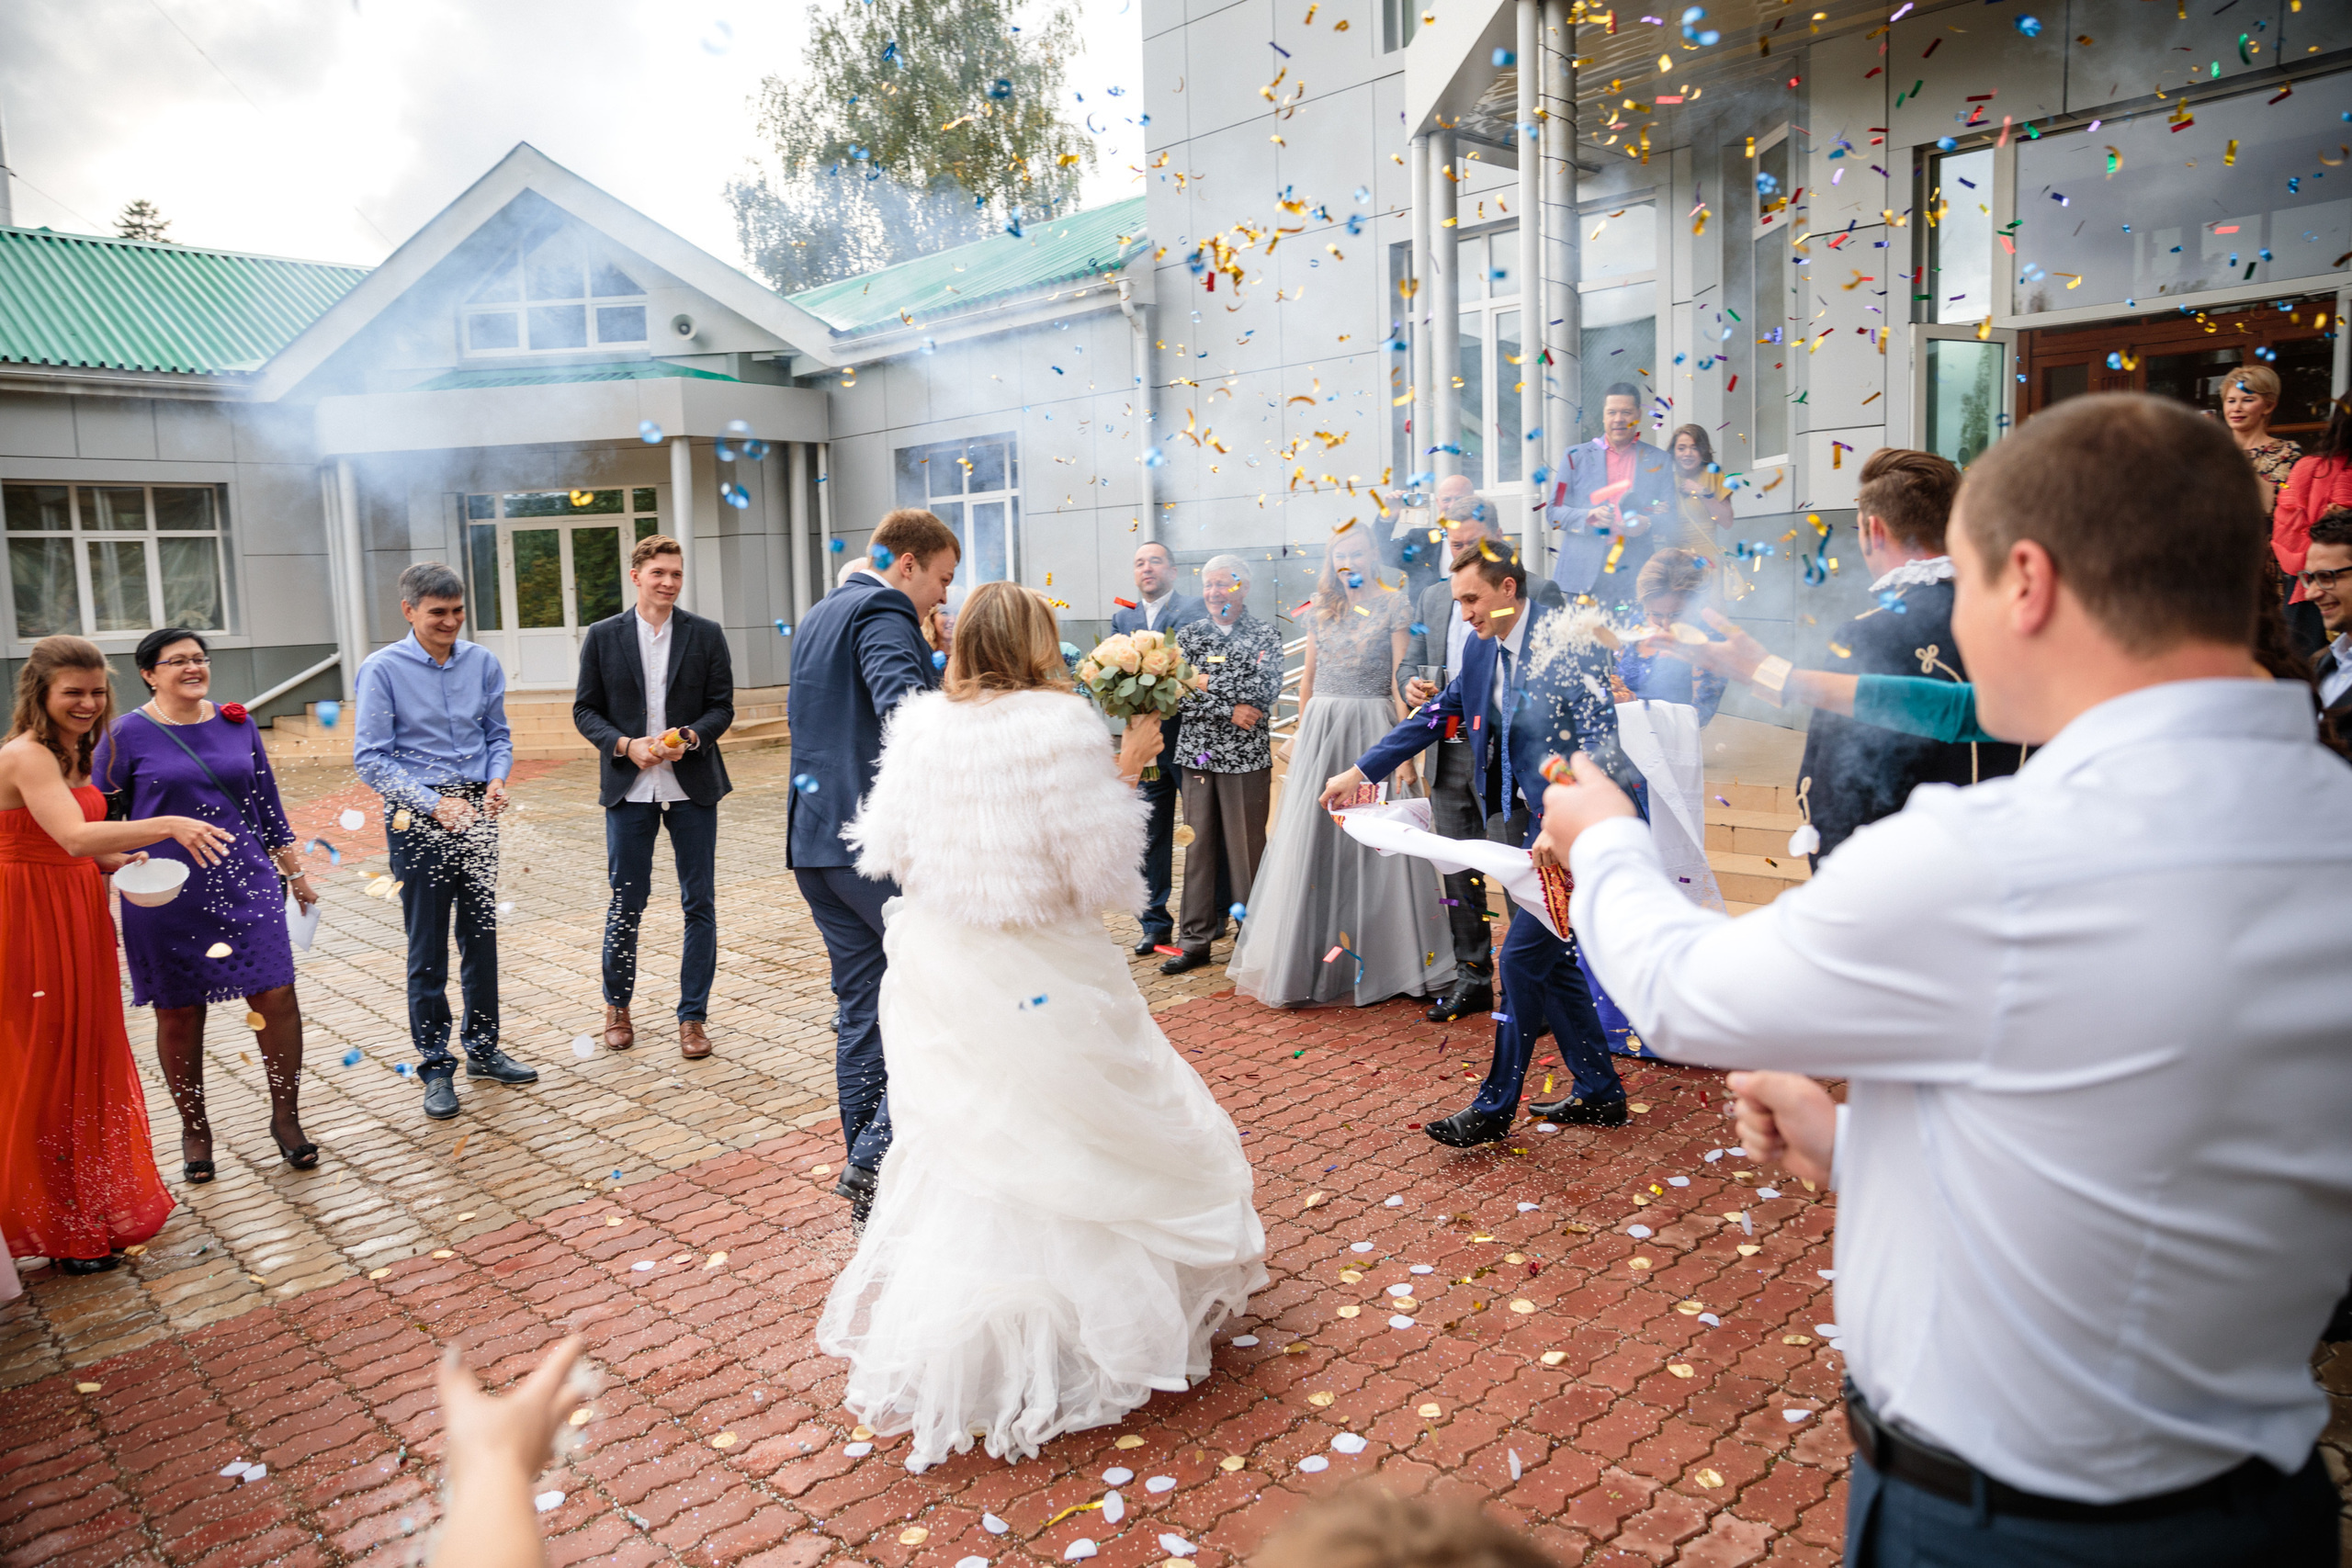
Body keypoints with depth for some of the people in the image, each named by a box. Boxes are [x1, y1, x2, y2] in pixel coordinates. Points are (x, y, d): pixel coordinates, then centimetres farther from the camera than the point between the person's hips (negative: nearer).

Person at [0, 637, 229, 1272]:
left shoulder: (71, 753, 12)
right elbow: (75, 838, -34)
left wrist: (118, 862, 0)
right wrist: (169, 825, -41)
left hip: (80, 920, 9)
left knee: (90, 1059, 17)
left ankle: (97, 1205, 32)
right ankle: (59, 1230, 16)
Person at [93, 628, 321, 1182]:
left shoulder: (237, 724, 8)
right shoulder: (127, 734, -2)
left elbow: (268, 803, 14)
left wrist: (295, 872, 15)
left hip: (246, 884, 2)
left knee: (276, 996, -4)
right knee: (179, 1012, 7)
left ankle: (286, 1119, 11)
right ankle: (194, 1130, 24)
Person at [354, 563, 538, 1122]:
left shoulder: (483, 662, 4)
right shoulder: (383, 670, -8)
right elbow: (371, 759, -9)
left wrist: (497, 780, -8)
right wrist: (436, 803, -17)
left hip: (476, 816, 4)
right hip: (417, 821, -4)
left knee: (482, 936, 12)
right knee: (428, 949, 3)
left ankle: (482, 1048, 27)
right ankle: (436, 1067, 14)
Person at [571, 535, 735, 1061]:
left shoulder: (706, 635, 3)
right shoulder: (603, 637, 3)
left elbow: (722, 706, 3)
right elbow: (585, 710, 4)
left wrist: (690, 737, -16)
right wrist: (627, 745, -12)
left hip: (692, 786, 1)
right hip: (629, 789, 0)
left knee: (700, 904, 3)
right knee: (625, 903, 6)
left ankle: (693, 1016, 15)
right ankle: (617, 1006, 27)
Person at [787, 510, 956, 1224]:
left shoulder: (816, 616, 21)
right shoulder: (882, 612, -9)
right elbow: (904, 706, -29)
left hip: (816, 840, 10)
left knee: (863, 1008, 13)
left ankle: (867, 1176, 19)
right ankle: (878, 1157, -7)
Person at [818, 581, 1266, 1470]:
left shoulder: (920, 723, -1)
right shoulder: (1061, 724, -16)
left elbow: (883, 848, 5)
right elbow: (1099, 869, -15)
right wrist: (1129, 769, -5)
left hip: (934, 964, 6)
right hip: (1036, 980, -5)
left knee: (956, 1149, 20)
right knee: (1059, 1153, 12)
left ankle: (934, 1355, 33)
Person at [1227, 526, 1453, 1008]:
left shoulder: (1393, 606, -1)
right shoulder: (1321, 610, 12)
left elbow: (1401, 679, -6)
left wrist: (1406, 748, -11)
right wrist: (1301, 732, 18)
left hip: (1373, 729, -4)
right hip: (1322, 729, 4)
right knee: (1315, 838, 5)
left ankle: (1381, 957, 12)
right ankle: (1312, 958, 16)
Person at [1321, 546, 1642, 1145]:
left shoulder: (1569, 641, -18)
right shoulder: (1480, 649, 6)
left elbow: (1598, 738, -24)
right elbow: (1436, 713, 15)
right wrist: (1359, 771, 12)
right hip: (1529, 816, 8)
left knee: (1523, 956, -6)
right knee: (1550, 958, 13)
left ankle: (1494, 1107, 6)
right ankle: (1600, 1093, 27)